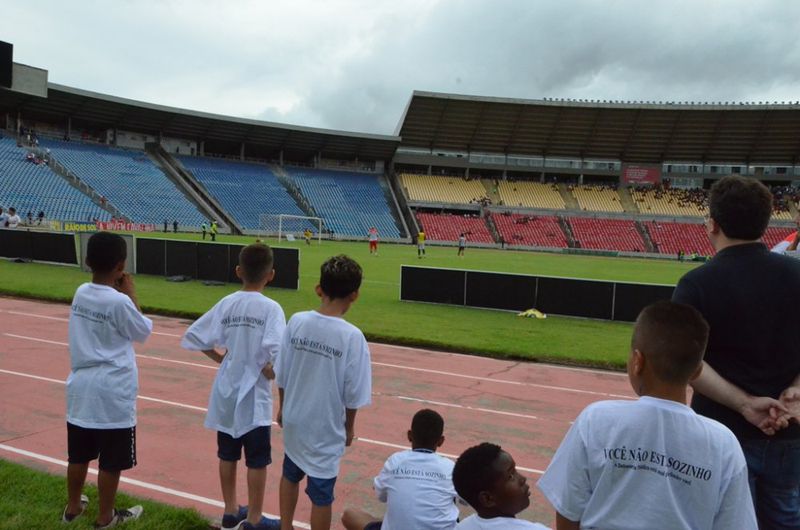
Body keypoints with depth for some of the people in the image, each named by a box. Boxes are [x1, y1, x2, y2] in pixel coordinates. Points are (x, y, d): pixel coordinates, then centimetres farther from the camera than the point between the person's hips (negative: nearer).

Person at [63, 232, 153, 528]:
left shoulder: (80, 293, 1)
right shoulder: (119, 301, -18)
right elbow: (144, 332, -2)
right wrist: (131, 295, 0)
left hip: (81, 386, 7)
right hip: (113, 392, -7)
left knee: (79, 456, 20)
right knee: (111, 462, 8)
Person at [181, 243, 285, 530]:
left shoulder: (226, 304, -2)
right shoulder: (270, 308, -15)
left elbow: (192, 337, 0)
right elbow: (275, 352, -27)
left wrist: (219, 357, 9)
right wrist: (270, 372, -8)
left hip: (226, 391, 5)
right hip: (254, 395, -5)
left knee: (228, 456, 17)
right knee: (257, 461, 8)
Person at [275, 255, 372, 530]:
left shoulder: (296, 321, -10)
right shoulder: (352, 336, -20)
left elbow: (281, 374, -1)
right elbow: (353, 393, -13)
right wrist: (349, 427, 4)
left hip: (294, 420, 5)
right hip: (326, 428, -4)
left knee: (290, 476, 27)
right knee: (321, 494, 11)